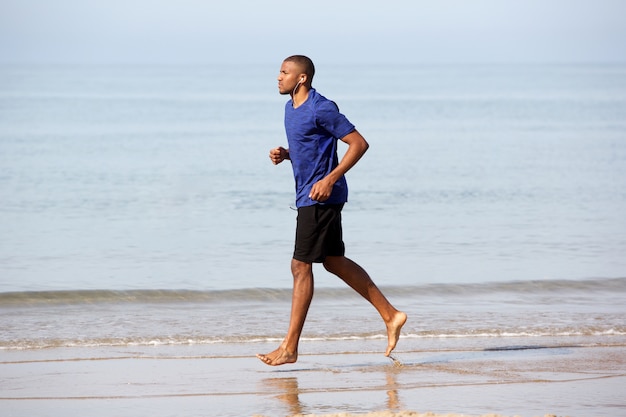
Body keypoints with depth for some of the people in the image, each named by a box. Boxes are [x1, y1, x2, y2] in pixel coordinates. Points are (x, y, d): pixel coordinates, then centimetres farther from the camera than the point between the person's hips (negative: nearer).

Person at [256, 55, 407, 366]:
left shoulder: (321, 109, -17)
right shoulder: (291, 108, 12)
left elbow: (359, 143, -16)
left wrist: (330, 179, -22)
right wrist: (285, 154, 4)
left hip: (321, 197, -10)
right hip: (307, 197, 10)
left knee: (300, 266, -8)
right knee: (334, 262, 14)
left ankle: (289, 348, -5)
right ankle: (390, 315, 21)